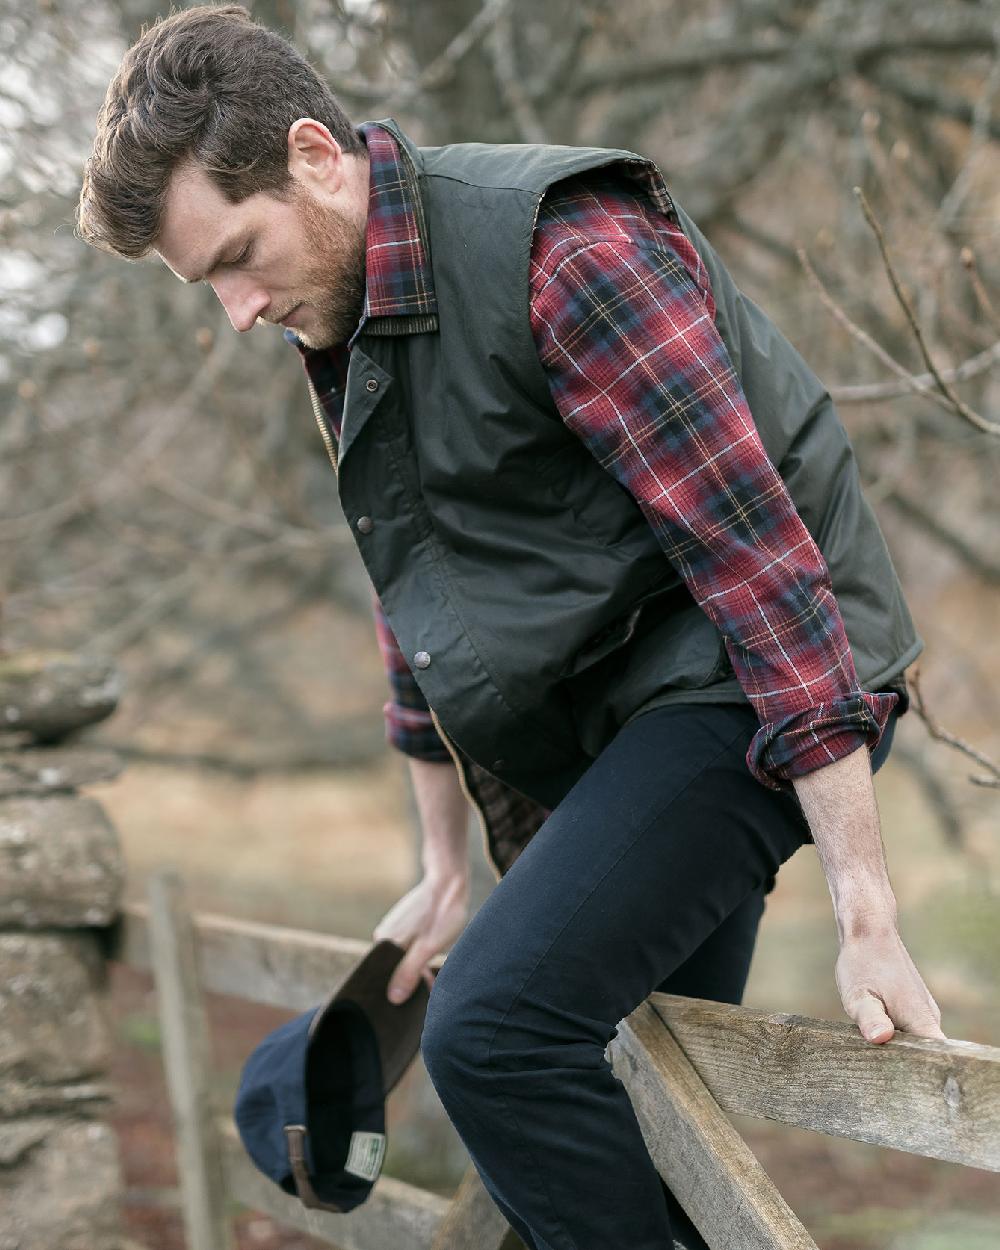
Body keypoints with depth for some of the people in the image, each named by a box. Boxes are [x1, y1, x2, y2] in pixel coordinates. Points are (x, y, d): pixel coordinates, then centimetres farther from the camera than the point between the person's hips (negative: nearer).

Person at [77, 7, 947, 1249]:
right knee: (634, 1098, 10)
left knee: (496, 1030, -23)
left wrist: (864, 911, -25)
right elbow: (425, 617, 18)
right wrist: (445, 876, 21)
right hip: (596, 723, 9)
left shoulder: (573, 253, -21)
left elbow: (757, 554, -24)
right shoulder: (340, 326, 8)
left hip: (744, 683, -9)